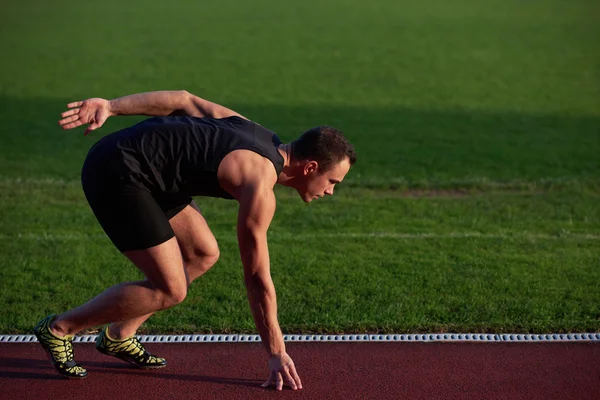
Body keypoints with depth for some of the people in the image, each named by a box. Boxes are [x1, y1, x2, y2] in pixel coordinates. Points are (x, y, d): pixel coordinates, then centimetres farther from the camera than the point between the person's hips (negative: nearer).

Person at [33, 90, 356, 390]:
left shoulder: (258, 135, 7)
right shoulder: (260, 185, -18)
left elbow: (184, 100, 7)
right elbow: (257, 279, -13)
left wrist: (110, 106, 3)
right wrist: (277, 354, -5)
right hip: (116, 174, -10)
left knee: (203, 254, 12)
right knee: (170, 289, -8)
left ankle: (118, 337, 23)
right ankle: (59, 329, 5)